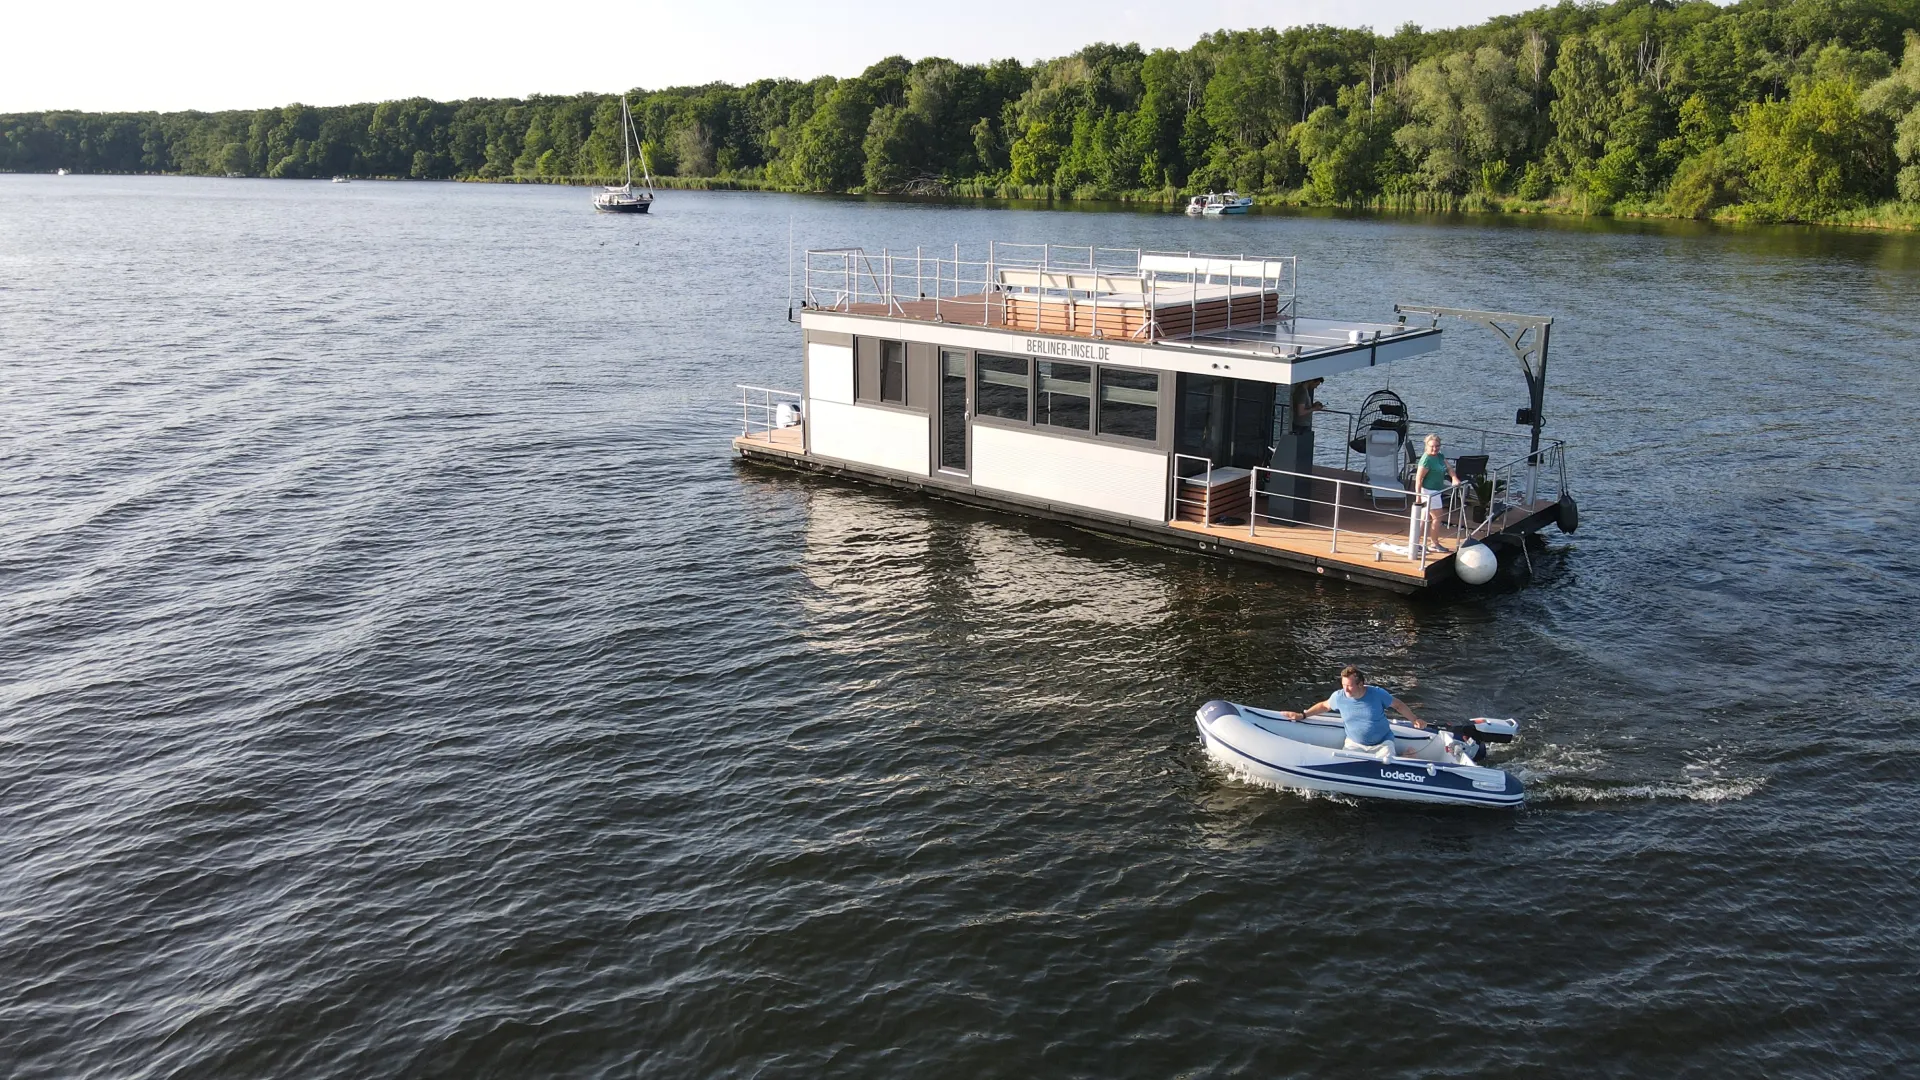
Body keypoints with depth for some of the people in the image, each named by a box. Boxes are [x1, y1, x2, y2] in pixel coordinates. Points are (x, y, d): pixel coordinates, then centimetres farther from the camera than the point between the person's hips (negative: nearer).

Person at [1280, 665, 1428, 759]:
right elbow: (1324, 705, 9)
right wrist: (1302, 716, 4)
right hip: (1355, 743, 2)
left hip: (1382, 743, -2)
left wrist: (1414, 720, -6)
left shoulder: (1377, 694, -17)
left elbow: (1397, 705, 0)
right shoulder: (1339, 696, -12)